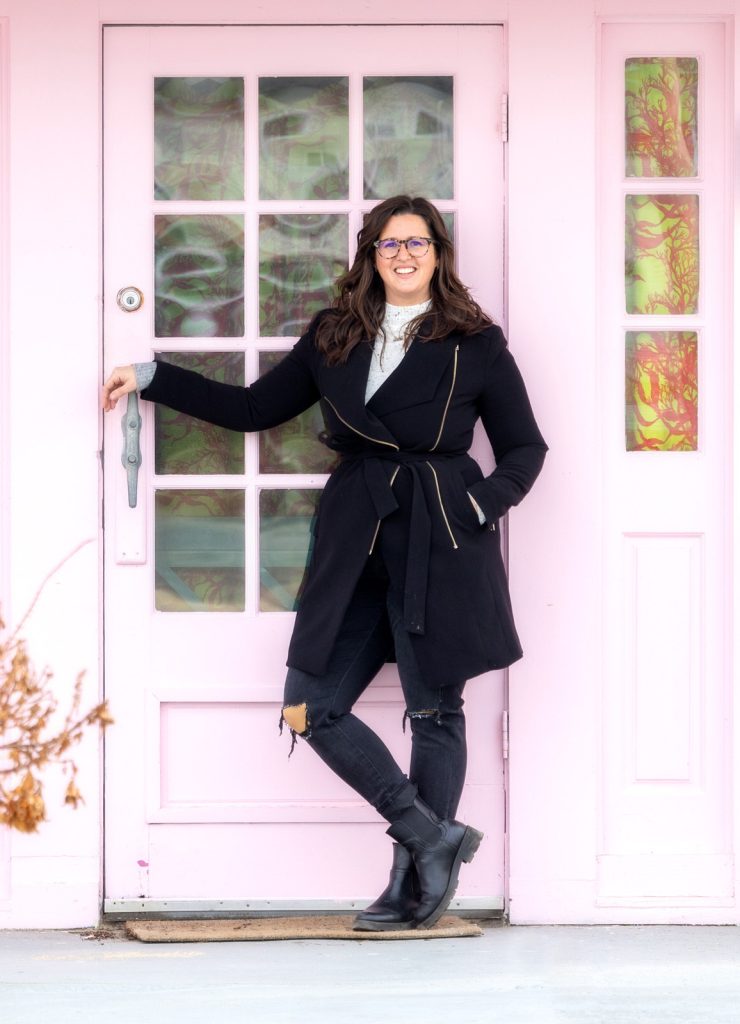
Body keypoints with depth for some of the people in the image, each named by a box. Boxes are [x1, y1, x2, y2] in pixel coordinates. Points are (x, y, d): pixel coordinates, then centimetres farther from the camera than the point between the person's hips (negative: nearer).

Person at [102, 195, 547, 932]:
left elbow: (524, 448, 6)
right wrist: (151, 379, 18)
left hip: (440, 545, -4)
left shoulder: (475, 344, 2)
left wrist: (480, 505, -11)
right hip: (357, 544, 5)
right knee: (312, 706, -4)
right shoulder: (334, 337, 13)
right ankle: (434, 836, 4)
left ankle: (415, 885, 11)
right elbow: (255, 407, 19)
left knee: (434, 712, 1)